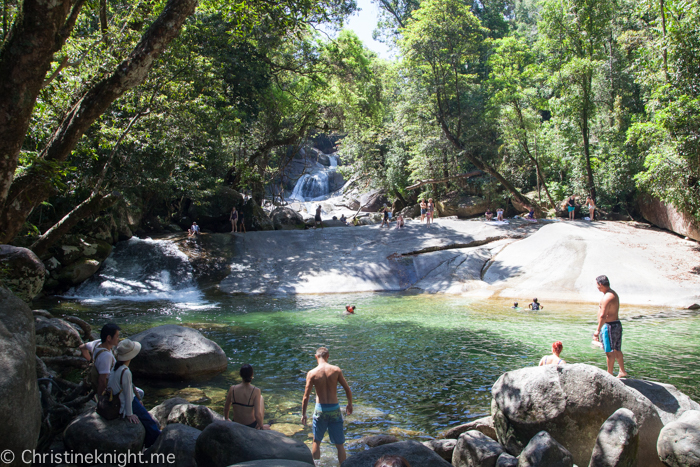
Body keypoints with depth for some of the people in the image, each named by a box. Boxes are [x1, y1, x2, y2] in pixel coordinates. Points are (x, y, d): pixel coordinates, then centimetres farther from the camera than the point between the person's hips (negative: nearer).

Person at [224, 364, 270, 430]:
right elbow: (257, 414, -25)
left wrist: (226, 419, 20)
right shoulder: (256, 391, -24)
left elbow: (226, 408, -1)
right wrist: (261, 426, -6)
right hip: (251, 425, -3)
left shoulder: (232, 389, -15)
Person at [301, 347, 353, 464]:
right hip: (335, 409, 0)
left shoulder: (312, 373, -10)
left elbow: (306, 397, -8)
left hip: (320, 409, 0)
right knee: (339, 444, 12)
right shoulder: (336, 370, -7)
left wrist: (303, 414, 5)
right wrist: (350, 404, 15)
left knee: (316, 441, 21)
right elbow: (347, 389, -2)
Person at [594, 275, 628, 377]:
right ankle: (622, 371, 28)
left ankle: (609, 374, 8)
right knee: (617, 350, 19)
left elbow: (603, 316, -24)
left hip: (609, 326, -10)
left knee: (609, 352, 0)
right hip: (617, 324, 10)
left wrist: (598, 330, -20)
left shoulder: (607, 297, -21)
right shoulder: (614, 294, 11)